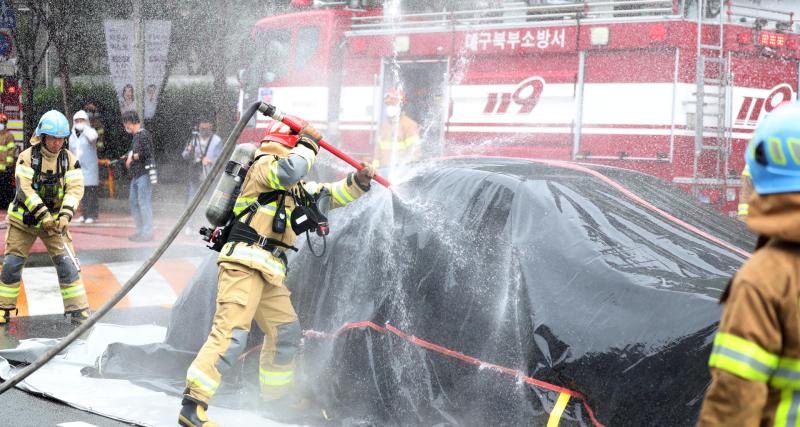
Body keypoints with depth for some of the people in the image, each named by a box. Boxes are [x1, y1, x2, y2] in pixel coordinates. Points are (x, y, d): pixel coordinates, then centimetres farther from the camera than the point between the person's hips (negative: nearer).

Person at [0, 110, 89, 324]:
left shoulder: (69, 159, -4)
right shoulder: (27, 157, -12)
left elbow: (75, 189, -10)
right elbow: (24, 189, -19)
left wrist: (65, 215, -25)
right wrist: (43, 215, -27)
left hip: (54, 220, 1)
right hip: (24, 219, -1)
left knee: (66, 264, -9)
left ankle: (78, 311, -4)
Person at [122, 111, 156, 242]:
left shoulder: (143, 134, -12)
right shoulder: (136, 135, 18)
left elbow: (145, 153, -21)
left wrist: (132, 157, -9)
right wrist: (128, 157, 8)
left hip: (144, 173, -11)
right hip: (136, 175, 11)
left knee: (144, 202, -9)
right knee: (133, 201, 14)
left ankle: (147, 232, -6)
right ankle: (140, 230, 20)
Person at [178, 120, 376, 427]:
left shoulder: (294, 187, 23)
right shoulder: (265, 165, -3)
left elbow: (328, 196, 30)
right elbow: (288, 171, -25)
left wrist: (357, 183, 14)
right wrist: (308, 144, -9)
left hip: (269, 273, 10)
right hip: (244, 263, -10)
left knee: (286, 332, 17)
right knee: (231, 334, -20)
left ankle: (274, 401, 31)